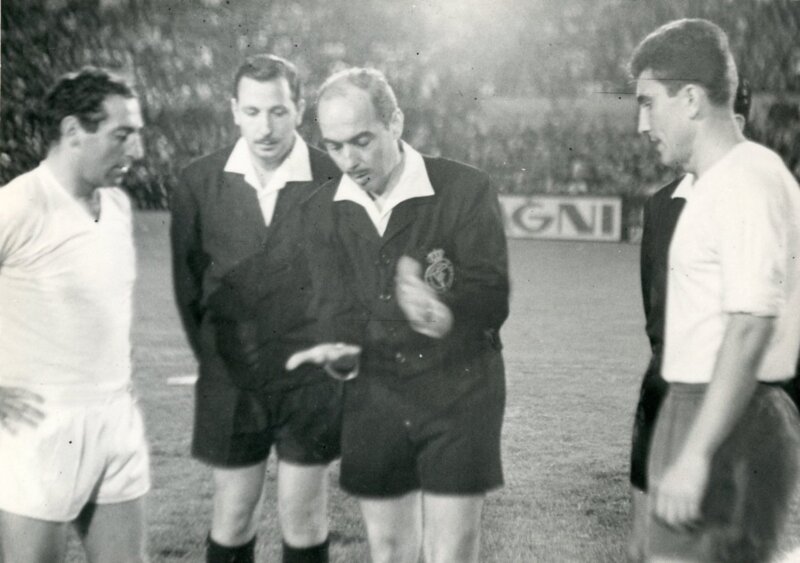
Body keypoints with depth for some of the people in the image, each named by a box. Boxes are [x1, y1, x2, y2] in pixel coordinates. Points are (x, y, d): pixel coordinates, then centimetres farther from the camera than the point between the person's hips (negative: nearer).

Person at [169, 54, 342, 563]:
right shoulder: (199, 184, -4)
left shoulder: (336, 182, -11)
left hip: (312, 383, -1)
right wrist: (215, 359, 9)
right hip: (230, 383, 2)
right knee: (233, 520, 11)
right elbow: (188, 283, 7)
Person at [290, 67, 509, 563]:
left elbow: (494, 300, -16)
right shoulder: (324, 207, 1)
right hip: (373, 404, 4)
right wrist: (331, 345, -10)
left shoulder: (466, 190, -11)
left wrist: (447, 313, -38)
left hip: (458, 397, -3)